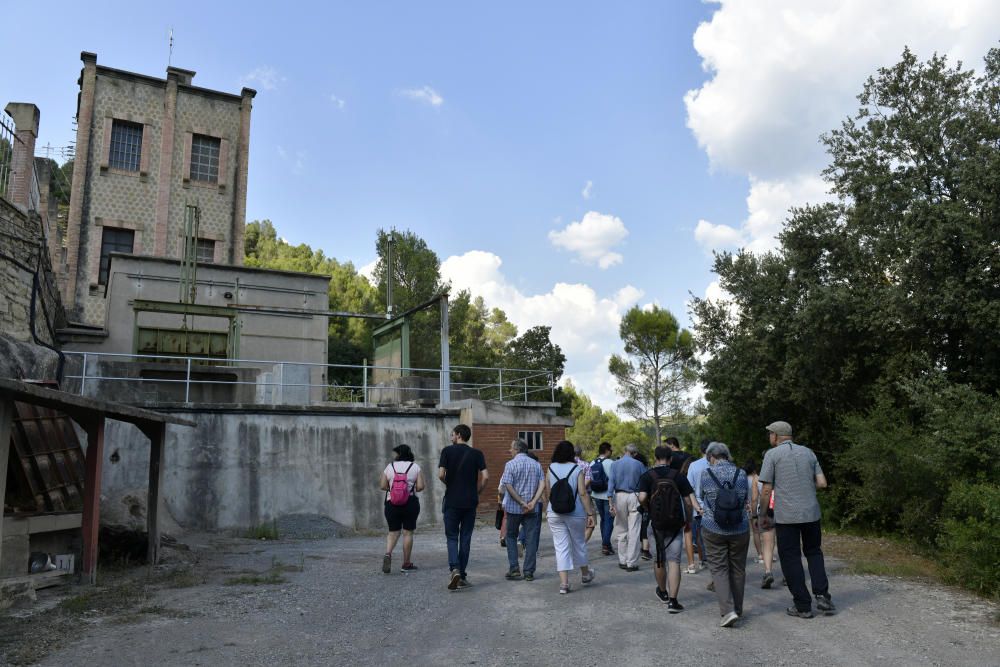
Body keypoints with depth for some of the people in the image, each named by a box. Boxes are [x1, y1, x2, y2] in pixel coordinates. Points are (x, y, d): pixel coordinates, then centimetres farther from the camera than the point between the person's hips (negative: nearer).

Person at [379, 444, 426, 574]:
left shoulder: (390, 467, 2)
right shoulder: (415, 467, -1)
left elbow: (383, 486, 0)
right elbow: (420, 487, -7)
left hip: (392, 503, 1)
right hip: (410, 503, -1)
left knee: (393, 532, 12)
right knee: (408, 532, 6)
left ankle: (388, 553, -13)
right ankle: (406, 564, 10)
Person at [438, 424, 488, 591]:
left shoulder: (447, 451, -3)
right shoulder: (477, 454, 3)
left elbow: (441, 474, -12)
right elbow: (485, 476, -7)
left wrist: (449, 485, 8)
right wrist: (476, 492, 7)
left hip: (452, 501, -2)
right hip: (470, 502, 2)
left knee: (452, 537, 7)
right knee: (466, 538, 10)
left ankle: (454, 569, -14)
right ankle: (461, 576, 13)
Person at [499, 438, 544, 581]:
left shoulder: (510, 464, -6)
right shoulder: (536, 465, 5)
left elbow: (508, 486, -15)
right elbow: (542, 485, -5)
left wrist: (522, 503, -13)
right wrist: (533, 502, -12)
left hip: (513, 508, -2)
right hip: (532, 510, 3)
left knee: (511, 537, 13)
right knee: (531, 539, 7)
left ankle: (514, 569, 6)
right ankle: (529, 572, 7)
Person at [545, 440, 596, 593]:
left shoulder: (550, 469, 0)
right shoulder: (577, 469, -8)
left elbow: (547, 493, 6)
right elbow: (583, 494, -12)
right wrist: (590, 513, -7)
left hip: (555, 514, 1)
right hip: (576, 513, -1)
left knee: (561, 546, 4)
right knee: (578, 543, 17)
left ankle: (564, 583, -1)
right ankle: (585, 574, 37)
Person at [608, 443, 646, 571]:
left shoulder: (616, 464, 1)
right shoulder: (638, 465, -1)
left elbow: (611, 482, -4)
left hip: (620, 496, 2)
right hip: (634, 497, -1)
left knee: (621, 530, 12)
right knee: (634, 531, 2)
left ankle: (622, 561, 16)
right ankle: (632, 563, 2)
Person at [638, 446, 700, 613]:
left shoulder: (647, 476, -5)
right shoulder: (679, 476, -2)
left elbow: (642, 498, -18)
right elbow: (689, 502, -3)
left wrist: (649, 508, 2)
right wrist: (687, 520, 11)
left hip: (656, 523, 1)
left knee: (659, 559, 17)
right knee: (674, 561, -1)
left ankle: (663, 592, 36)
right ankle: (673, 601, -9)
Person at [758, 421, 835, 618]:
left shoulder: (772, 454, -3)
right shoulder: (808, 452, 10)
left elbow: (766, 489, -7)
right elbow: (822, 483, 6)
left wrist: (763, 516, 3)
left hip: (786, 515, -4)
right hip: (811, 513, 4)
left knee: (791, 558, 6)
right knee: (814, 552, 21)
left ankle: (803, 606, 9)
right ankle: (822, 595, 8)